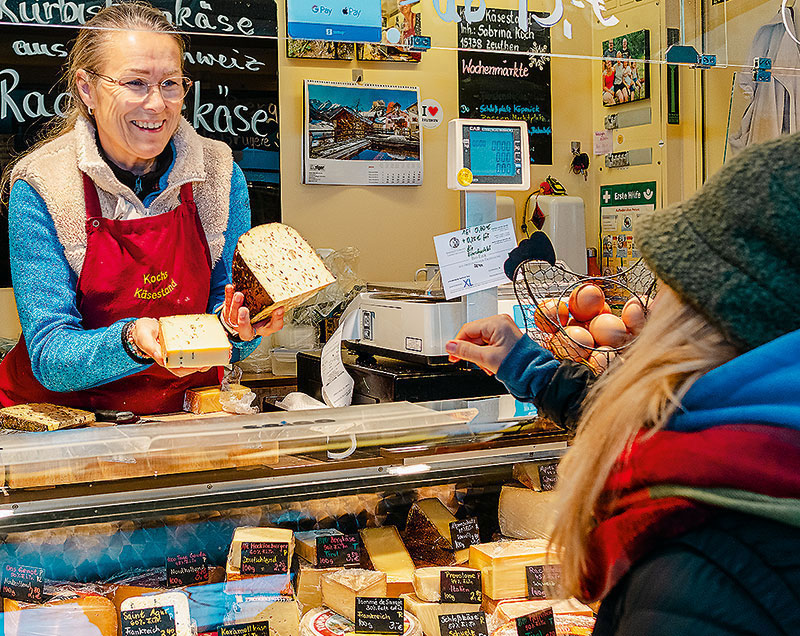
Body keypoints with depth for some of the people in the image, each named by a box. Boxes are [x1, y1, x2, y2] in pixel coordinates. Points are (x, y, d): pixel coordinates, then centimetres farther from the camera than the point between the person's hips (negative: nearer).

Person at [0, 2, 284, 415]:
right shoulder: (40, 188, -12)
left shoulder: (220, 176, -4)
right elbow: (50, 358, -16)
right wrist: (133, 341, -35)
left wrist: (233, 328, -24)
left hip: (185, 410, 2)